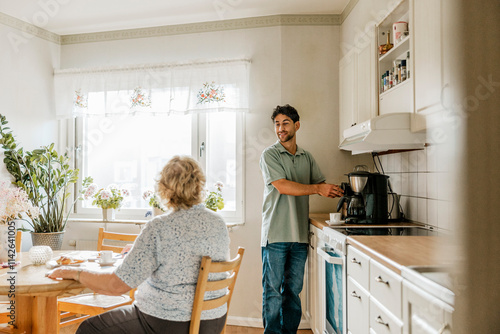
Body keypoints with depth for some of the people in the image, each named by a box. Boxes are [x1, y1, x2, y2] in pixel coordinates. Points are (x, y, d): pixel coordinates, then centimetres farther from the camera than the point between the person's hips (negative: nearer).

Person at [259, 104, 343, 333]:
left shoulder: (307, 158, 14)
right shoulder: (270, 155, -3)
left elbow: (322, 185, 16)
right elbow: (282, 186, -15)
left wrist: (337, 192, -5)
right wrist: (317, 189, -18)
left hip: (299, 235, 5)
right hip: (276, 234, -4)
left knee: (293, 290, 11)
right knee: (273, 290, 2)